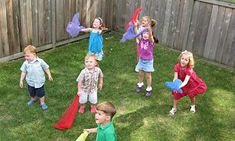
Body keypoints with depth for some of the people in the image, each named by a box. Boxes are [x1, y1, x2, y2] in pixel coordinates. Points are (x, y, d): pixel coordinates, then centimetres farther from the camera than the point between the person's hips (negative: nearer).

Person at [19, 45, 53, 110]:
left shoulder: (40, 61, -17)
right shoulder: (26, 63, -11)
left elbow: (46, 68, -3)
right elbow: (23, 72, -1)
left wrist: (49, 75, -1)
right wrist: (21, 80, 2)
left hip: (40, 82, -3)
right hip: (30, 83, 3)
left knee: (41, 94, 10)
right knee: (32, 93, 23)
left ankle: (42, 103, 32)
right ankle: (33, 99, 53)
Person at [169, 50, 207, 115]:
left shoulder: (189, 70, -35)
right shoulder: (177, 66, -25)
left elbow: (185, 81, -45)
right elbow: (175, 78, -29)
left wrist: (179, 87, -63)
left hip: (192, 83, -3)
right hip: (181, 83, 3)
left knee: (191, 94, -9)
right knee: (176, 92, -10)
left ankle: (193, 105, 25)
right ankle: (174, 108, 6)